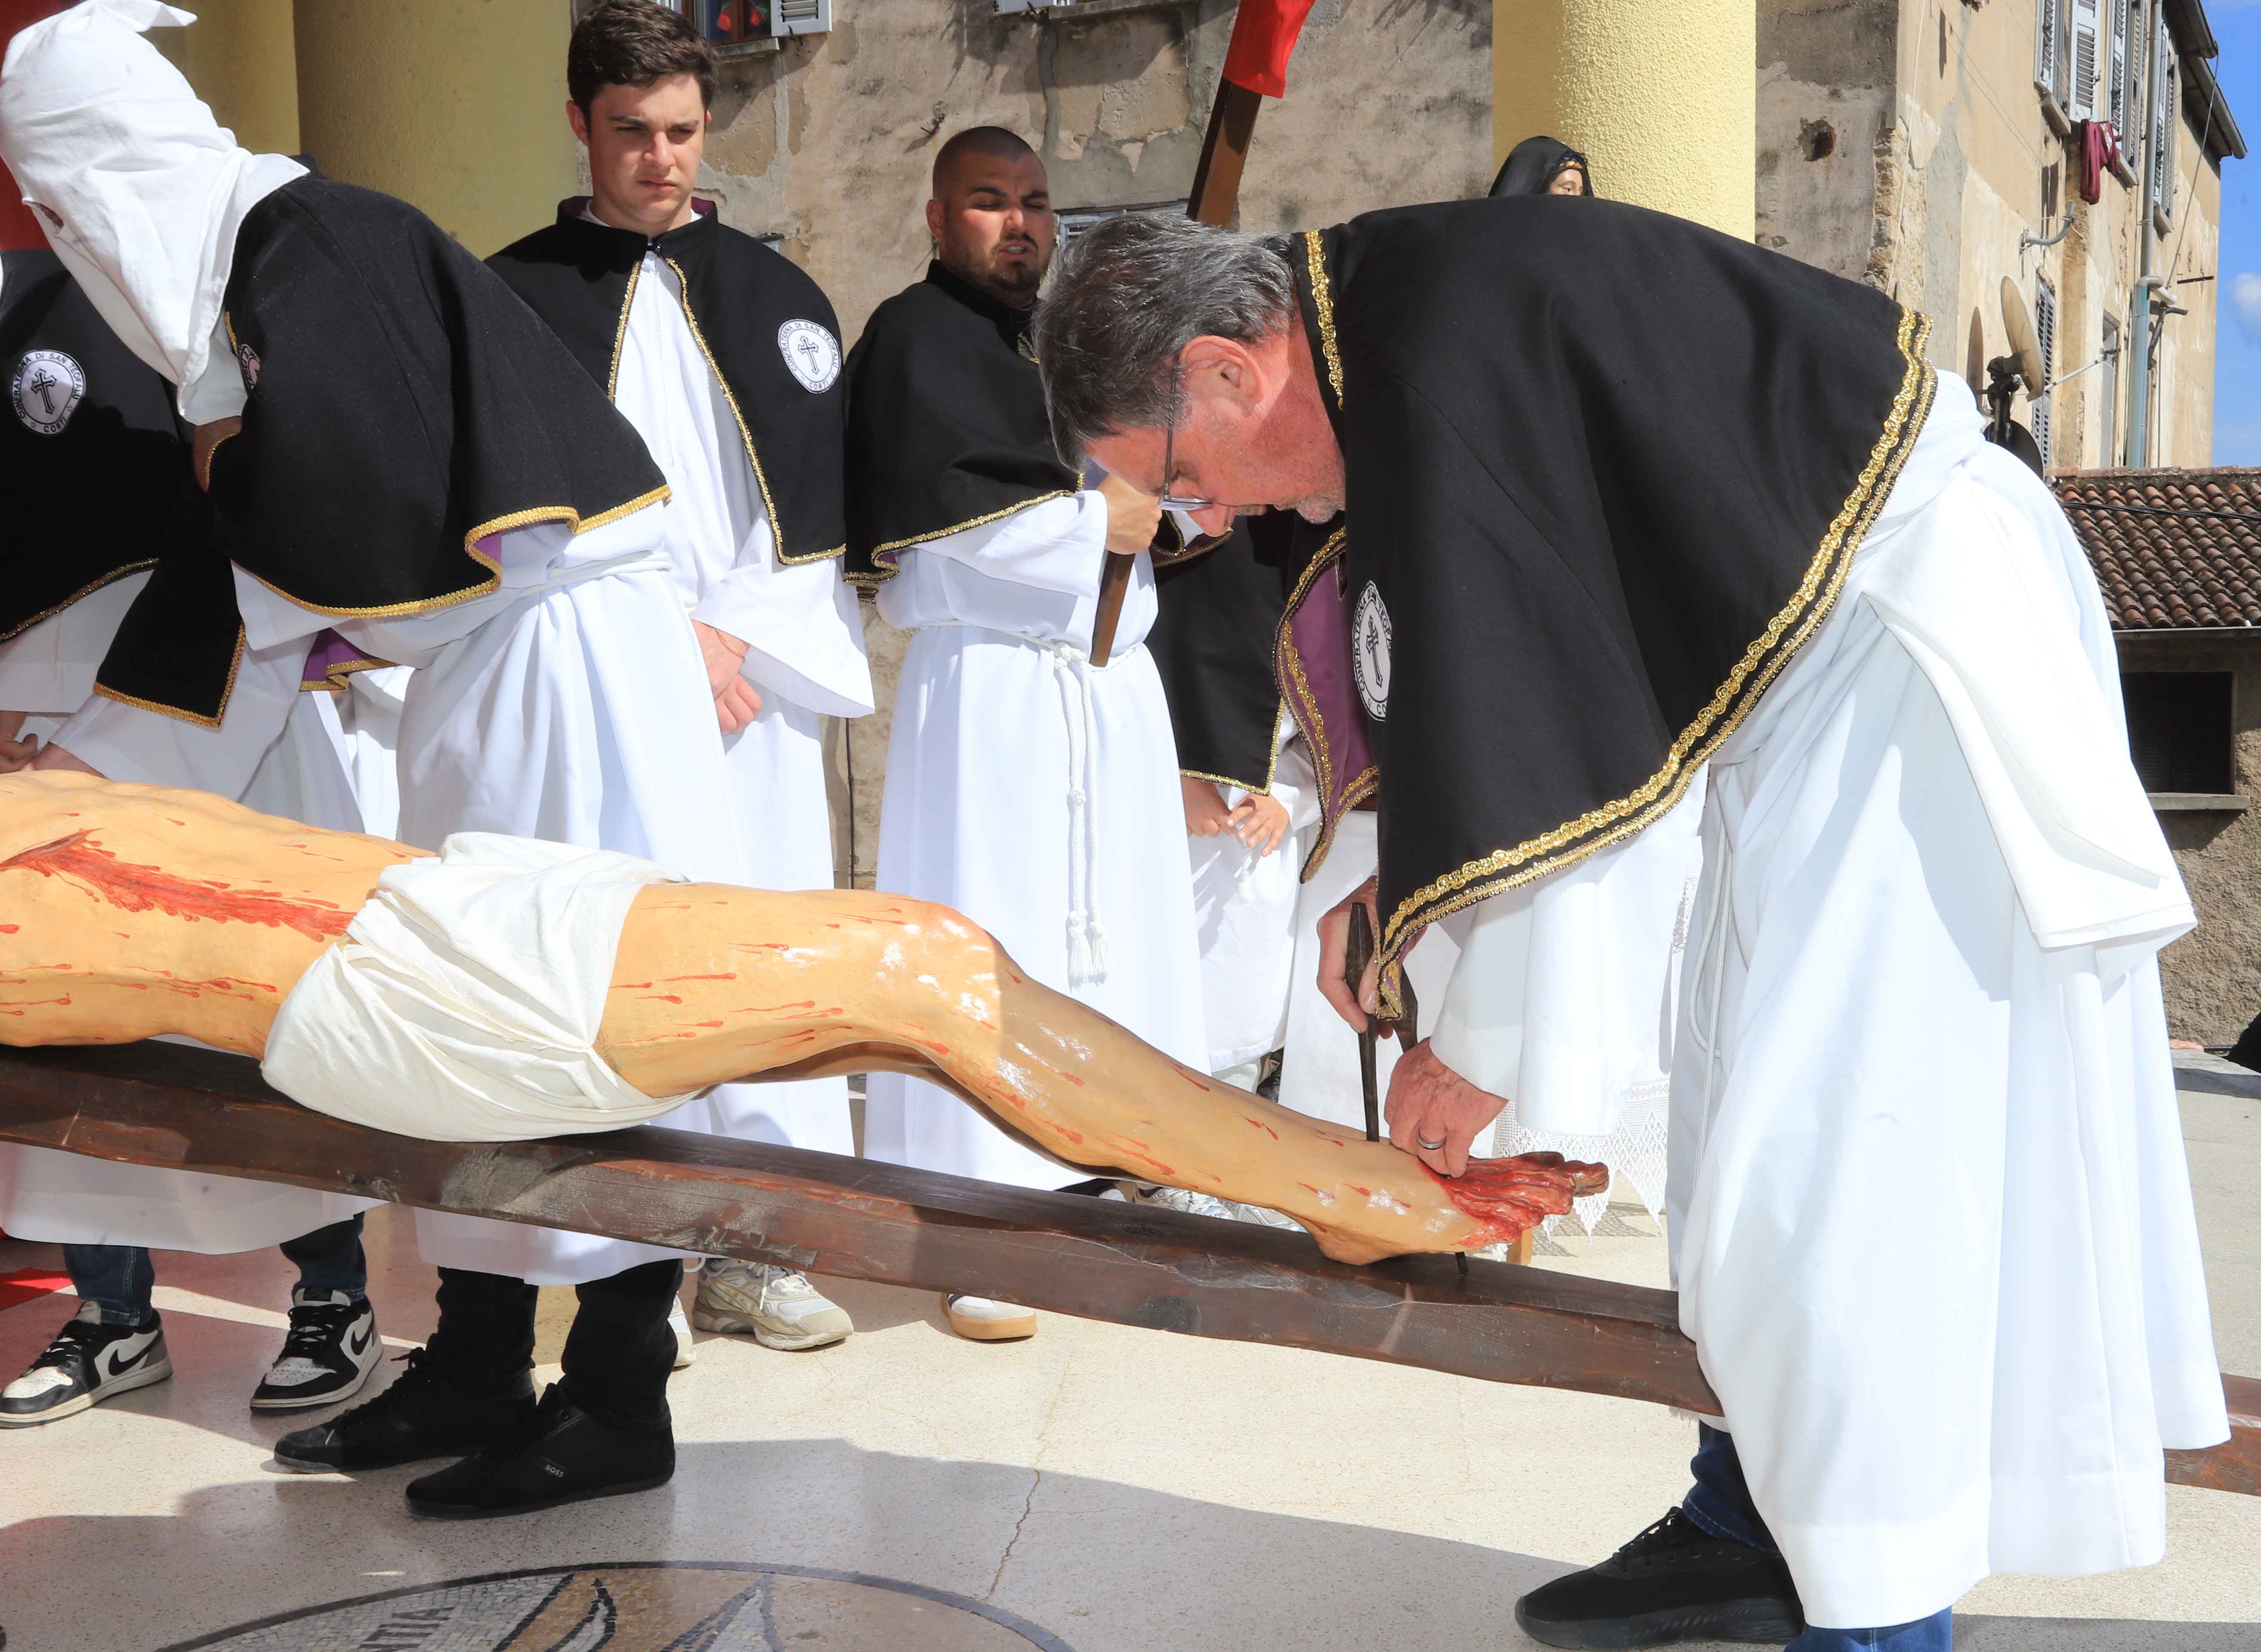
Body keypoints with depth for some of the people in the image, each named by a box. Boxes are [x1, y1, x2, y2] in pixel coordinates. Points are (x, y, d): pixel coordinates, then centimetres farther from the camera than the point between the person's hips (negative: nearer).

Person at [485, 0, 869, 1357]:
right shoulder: (519, 295, 6)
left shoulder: (777, 297, 14)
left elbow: (821, 512, 10)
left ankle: (759, 1252, 12)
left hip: (763, 679, 3)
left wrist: (740, 637, -5)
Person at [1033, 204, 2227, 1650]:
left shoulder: (1445, 375, -27)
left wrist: (1485, 1044, -15)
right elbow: (1462, 675, 16)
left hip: (1912, 627, -10)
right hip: (1819, 628, 10)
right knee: (1747, 1093, 14)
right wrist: (1377, 872, 9)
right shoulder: (1384, 324, 3)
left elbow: (1547, 751, -26)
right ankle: (1754, 1527, 26)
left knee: (1827, 1137, -11)